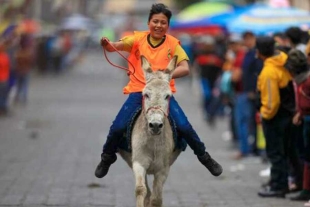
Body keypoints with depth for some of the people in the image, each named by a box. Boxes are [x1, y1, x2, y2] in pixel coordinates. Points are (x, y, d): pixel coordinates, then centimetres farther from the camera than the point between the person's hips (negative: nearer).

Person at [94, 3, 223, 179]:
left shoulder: (173, 44, -2)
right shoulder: (138, 39, 0)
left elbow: (185, 68, -12)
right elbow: (117, 46, -13)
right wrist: (107, 44, -36)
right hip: (138, 91, 0)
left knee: (184, 126, -14)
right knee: (118, 127, -12)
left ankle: (204, 157, 10)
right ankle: (107, 158, 17)